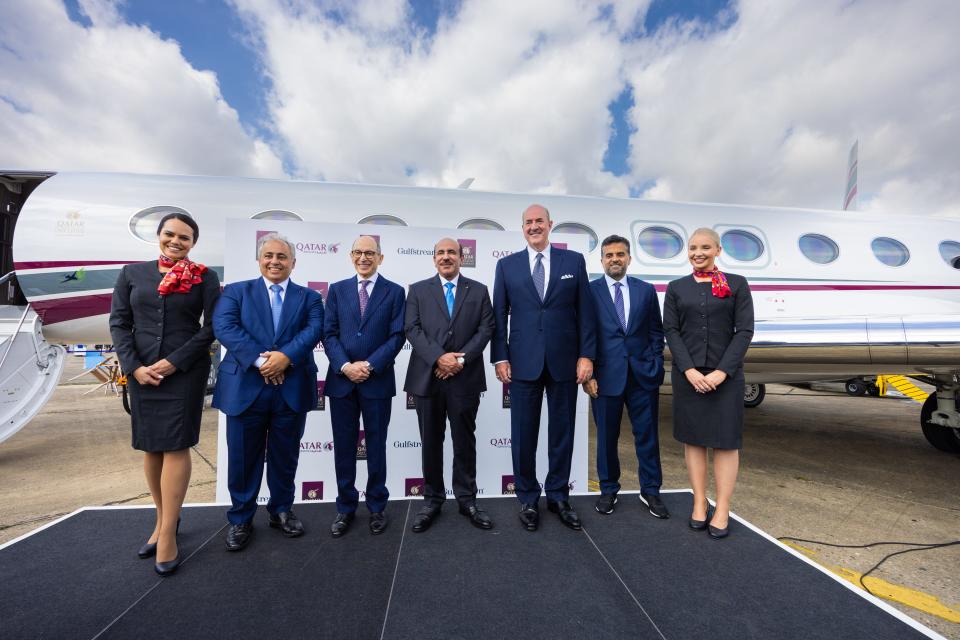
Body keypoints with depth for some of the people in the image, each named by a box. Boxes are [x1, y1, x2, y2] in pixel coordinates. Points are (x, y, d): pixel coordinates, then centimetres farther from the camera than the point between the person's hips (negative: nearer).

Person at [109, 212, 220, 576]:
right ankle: (164, 519, 27)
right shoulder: (133, 273, 8)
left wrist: (174, 362, -11)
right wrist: (134, 367, -6)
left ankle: (168, 533, 9)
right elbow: (119, 323, 5)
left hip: (186, 372, -3)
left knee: (176, 446, -1)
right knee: (150, 447, 11)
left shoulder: (205, 277, -1)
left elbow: (212, 326, -5)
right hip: (141, 372, 4)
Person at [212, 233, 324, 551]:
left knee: (285, 456, 13)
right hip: (245, 387, 0)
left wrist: (286, 356, -22)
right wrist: (259, 360, -19)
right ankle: (240, 519, 30)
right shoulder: (236, 291, 8)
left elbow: (314, 330, -6)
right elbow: (224, 327, -8)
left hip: (292, 390, 1)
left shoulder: (309, 297, 10)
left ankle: (281, 511, 33)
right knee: (243, 457, 10)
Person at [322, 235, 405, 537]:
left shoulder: (394, 292, 2)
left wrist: (369, 365, -14)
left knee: (376, 446, 10)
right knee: (343, 447, 12)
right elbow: (329, 334, 2)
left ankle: (376, 507, 27)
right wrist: (344, 366, -13)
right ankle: (345, 507, 29)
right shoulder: (337, 290, 9)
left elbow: (397, 336, -5)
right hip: (341, 380, 2)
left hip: (377, 381, -2)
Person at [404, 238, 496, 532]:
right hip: (427, 376, 0)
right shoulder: (418, 290, 8)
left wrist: (461, 358, -12)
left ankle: (467, 499, 25)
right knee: (431, 442, 11)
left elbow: (486, 328, 0)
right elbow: (412, 329, -3)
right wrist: (439, 357, -16)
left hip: (465, 377, 0)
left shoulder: (478, 290, 9)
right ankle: (432, 499, 26)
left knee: (465, 441, 10)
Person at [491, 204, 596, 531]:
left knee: (562, 431, 12)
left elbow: (585, 312, 3)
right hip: (523, 363, 0)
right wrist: (500, 358, -2)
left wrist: (586, 355, -2)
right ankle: (527, 498, 26)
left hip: (564, 362, 1)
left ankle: (558, 496, 30)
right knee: (523, 434, 8)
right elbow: (499, 316, 4)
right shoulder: (507, 265, 6)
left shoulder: (574, 261, 5)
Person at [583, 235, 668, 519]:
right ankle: (608, 490, 28)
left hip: (643, 375, 2)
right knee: (606, 437, 10)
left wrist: (656, 365, 1)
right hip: (606, 376, -2)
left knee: (647, 434, 11)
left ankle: (650, 491, 29)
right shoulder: (589, 291, -1)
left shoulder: (646, 290, 7)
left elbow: (656, 332, 10)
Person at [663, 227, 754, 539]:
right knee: (693, 438, 7)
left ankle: (722, 510, 15)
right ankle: (699, 503, 20)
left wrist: (722, 371, -12)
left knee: (725, 440, 4)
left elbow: (745, 331, -3)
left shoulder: (737, 284, 4)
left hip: (726, 375, -1)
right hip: (687, 374, 1)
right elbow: (670, 331, 1)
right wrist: (689, 369, -10)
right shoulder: (676, 288, 7)